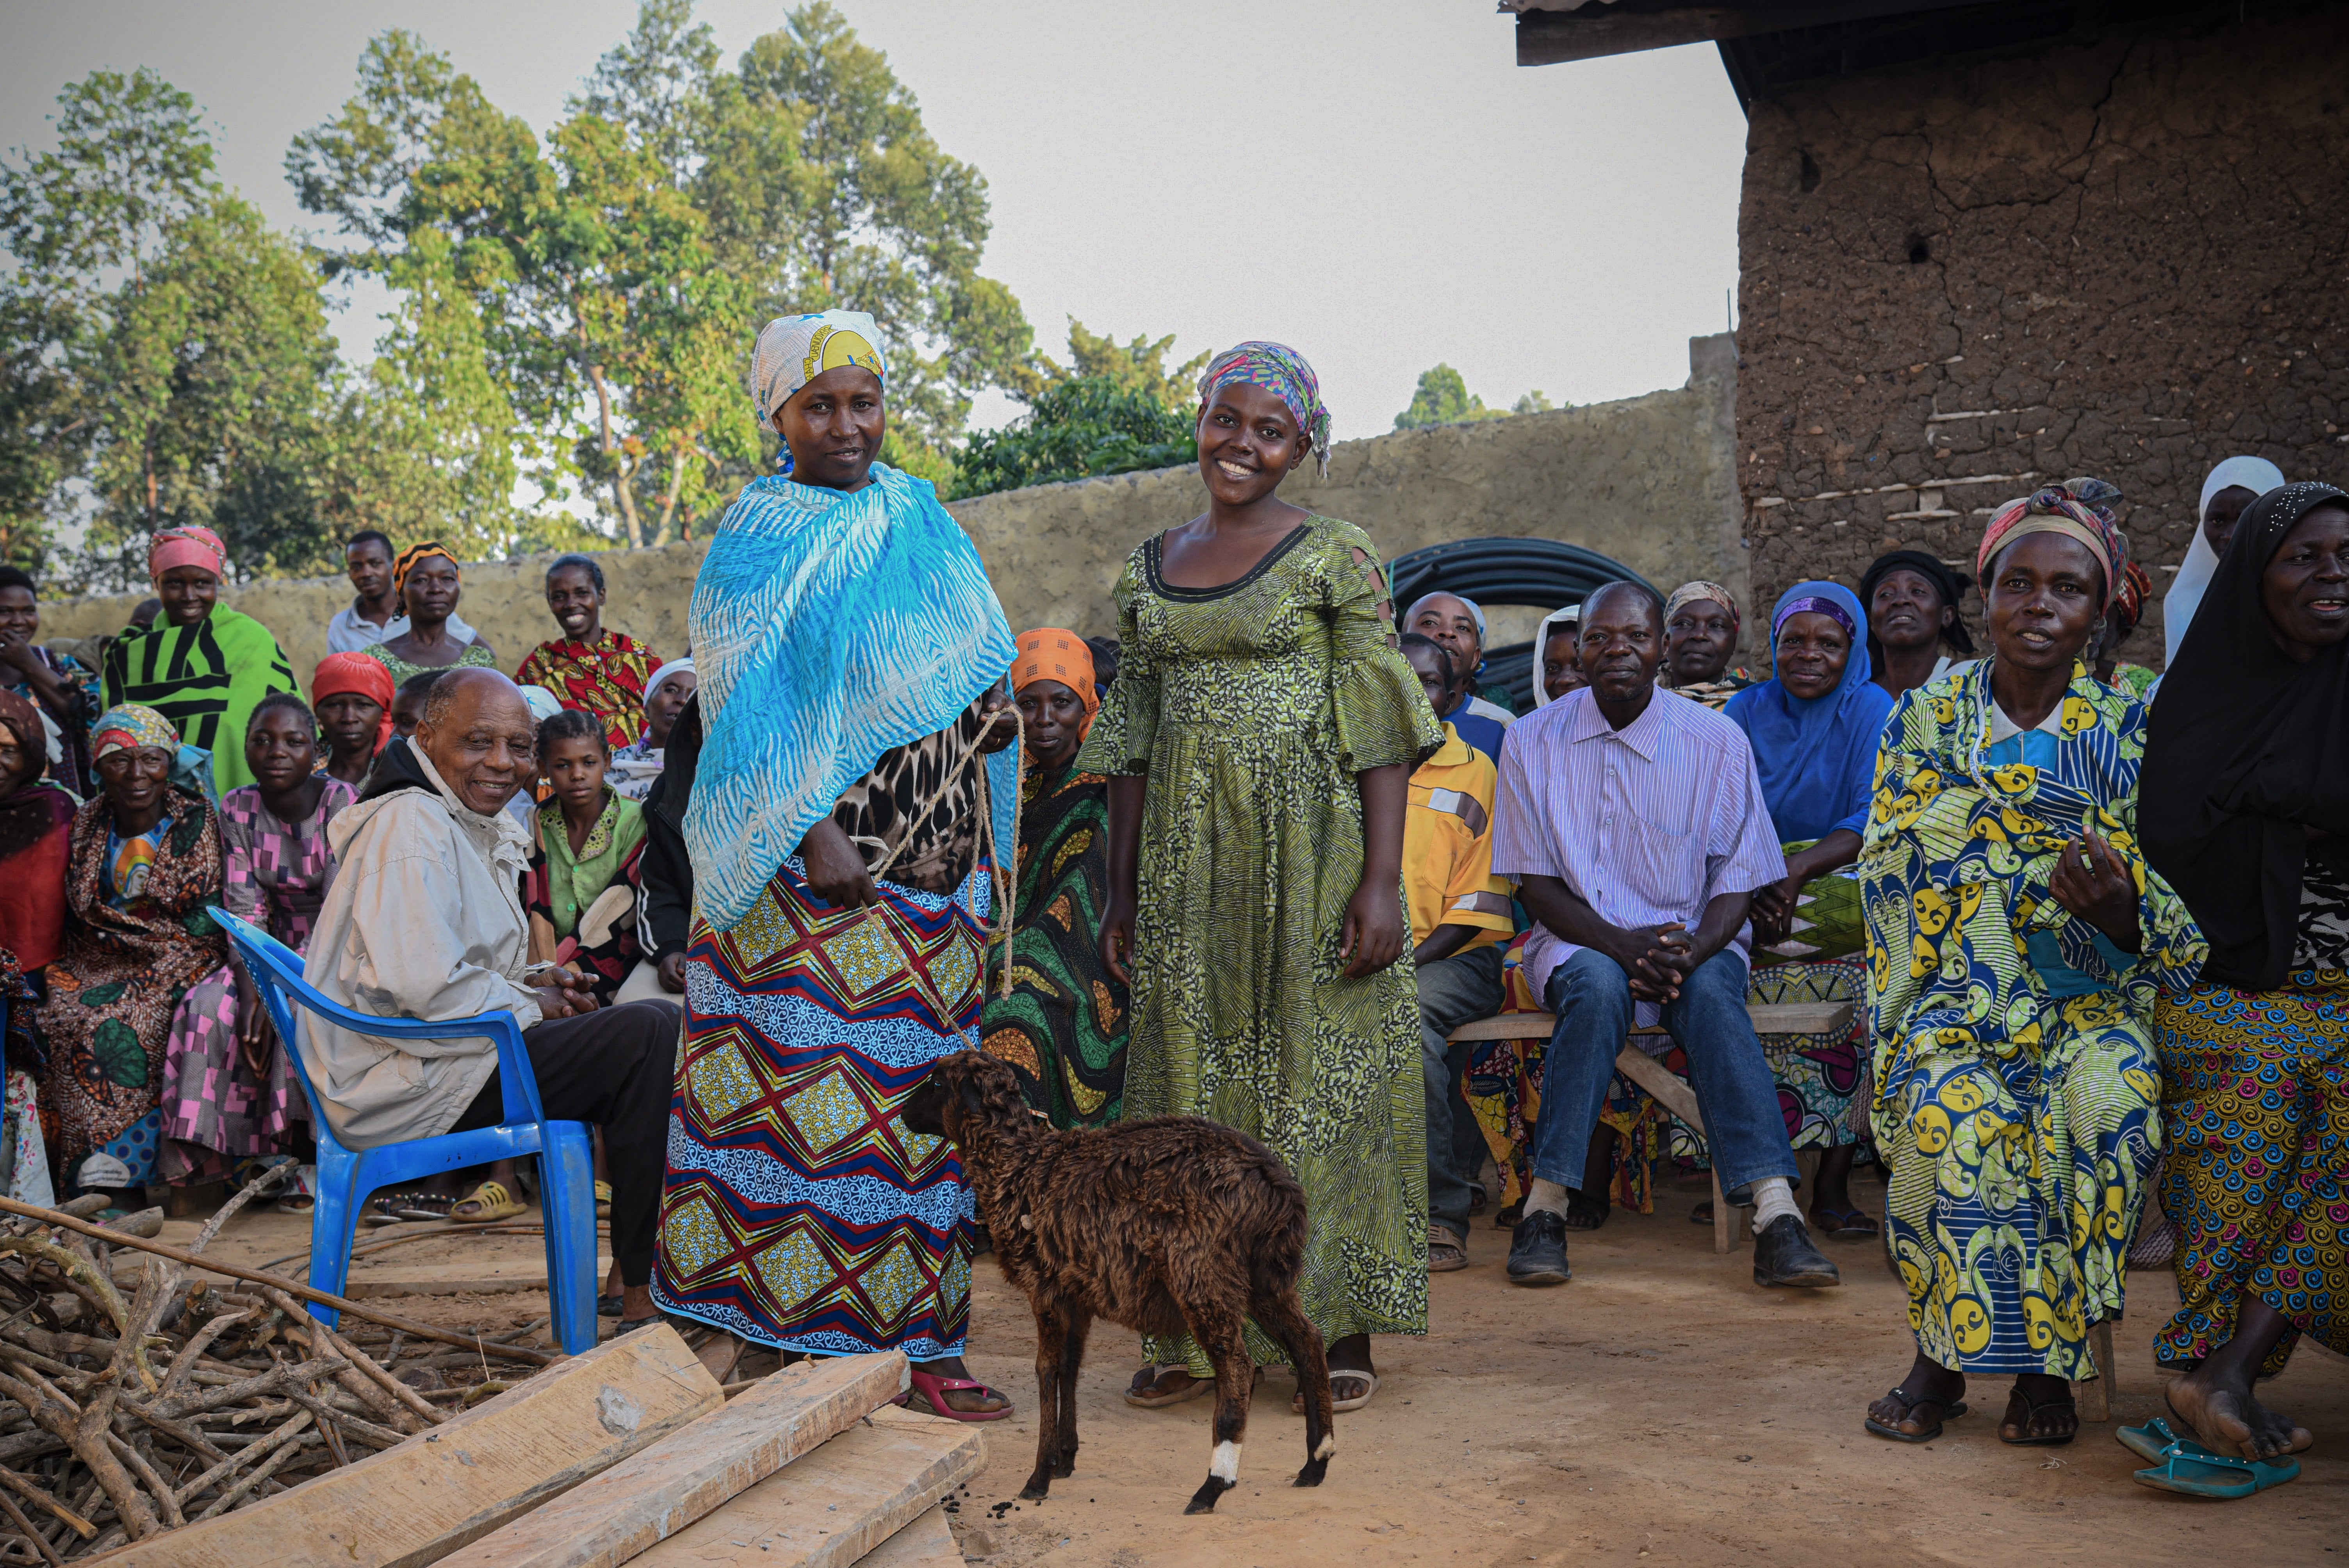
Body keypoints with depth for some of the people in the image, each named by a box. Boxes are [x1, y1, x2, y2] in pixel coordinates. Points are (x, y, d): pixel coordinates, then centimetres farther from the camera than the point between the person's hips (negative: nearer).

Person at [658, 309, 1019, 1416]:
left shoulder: (920, 517, 15)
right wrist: (813, 836, -19)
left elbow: (981, 681, 22)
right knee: (803, 1085, -6)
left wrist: (993, 712, 3)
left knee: (915, 1095, 7)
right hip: (811, 861, -6)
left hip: (934, 862, 6)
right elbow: (751, 706, -11)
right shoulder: (759, 535, -3)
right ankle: (785, 1335, 3)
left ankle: (912, 1333, 15)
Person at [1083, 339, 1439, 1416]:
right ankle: (1193, 1329, 16)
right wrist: (1121, 893, 9)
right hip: (1188, 861, 4)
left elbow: (1382, 734, -7)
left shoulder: (1336, 560, -2)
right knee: (1191, 1082, 7)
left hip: (1308, 843, -4)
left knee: (1319, 1075, 0)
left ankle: (1343, 1328, 12)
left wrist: (1380, 882, -15)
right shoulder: (1146, 571, 12)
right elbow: (1132, 743, 13)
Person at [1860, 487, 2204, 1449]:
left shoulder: (2130, 732, 5)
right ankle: (1947, 1353, -14)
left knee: (2113, 1100, -33)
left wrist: (2120, 911, -25)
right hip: (1956, 993, 0)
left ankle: (2045, 1356, -16)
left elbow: (2172, 918, -2)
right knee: (1954, 1112, -33)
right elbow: (1896, 881, 3)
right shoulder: (1924, 721, 8)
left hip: (2092, 999, 0)